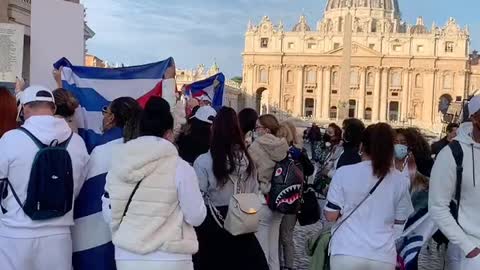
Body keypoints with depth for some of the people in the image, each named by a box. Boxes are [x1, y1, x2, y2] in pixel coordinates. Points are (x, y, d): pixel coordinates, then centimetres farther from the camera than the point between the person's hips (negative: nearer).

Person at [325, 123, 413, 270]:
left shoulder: (344, 173, -8)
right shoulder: (399, 179, 0)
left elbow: (331, 215, -5)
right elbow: (400, 219, 9)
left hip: (347, 253, -2)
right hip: (383, 256, 2)